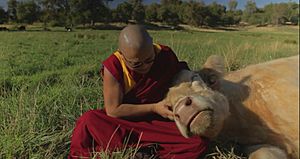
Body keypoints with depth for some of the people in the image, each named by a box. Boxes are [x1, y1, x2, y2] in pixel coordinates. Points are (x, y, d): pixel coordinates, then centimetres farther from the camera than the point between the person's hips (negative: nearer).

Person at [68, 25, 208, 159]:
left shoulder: (166, 56, -12)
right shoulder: (113, 67, -20)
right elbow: (113, 110, -19)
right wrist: (154, 108, -21)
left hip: (159, 122, 3)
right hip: (124, 121, -2)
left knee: (198, 142, -23)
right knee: (88, 121, -30)